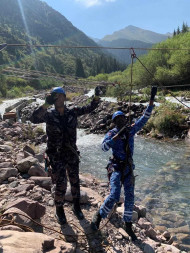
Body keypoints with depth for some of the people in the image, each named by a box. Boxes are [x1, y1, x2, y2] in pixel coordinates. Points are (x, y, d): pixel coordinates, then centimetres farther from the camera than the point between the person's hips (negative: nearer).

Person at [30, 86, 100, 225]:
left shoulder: (72, 112, -4)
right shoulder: (49, 114, -10)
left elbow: (90, 108, 0)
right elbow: (34, 119, -28)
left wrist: (96, 97, -17)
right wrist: (46, 104, -39)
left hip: (72, 153, 3)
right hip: (56, 155, -3)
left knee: (75, 181, 16)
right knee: (61, 184, 2)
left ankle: (77, 207, 39)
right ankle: (59, 210, 28)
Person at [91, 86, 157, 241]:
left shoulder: (131, 130, 5)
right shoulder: (112, 133, -5)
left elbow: (144, 118, 3)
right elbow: (104, 147, -21)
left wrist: (152, 100, -2)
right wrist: (116, 137, -30)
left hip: (128, 167, 4)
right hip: (116, 167, -4)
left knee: (130, 198, 7)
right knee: (114, 196, -17)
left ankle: (128, 225, 25)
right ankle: (99, 216, 8)